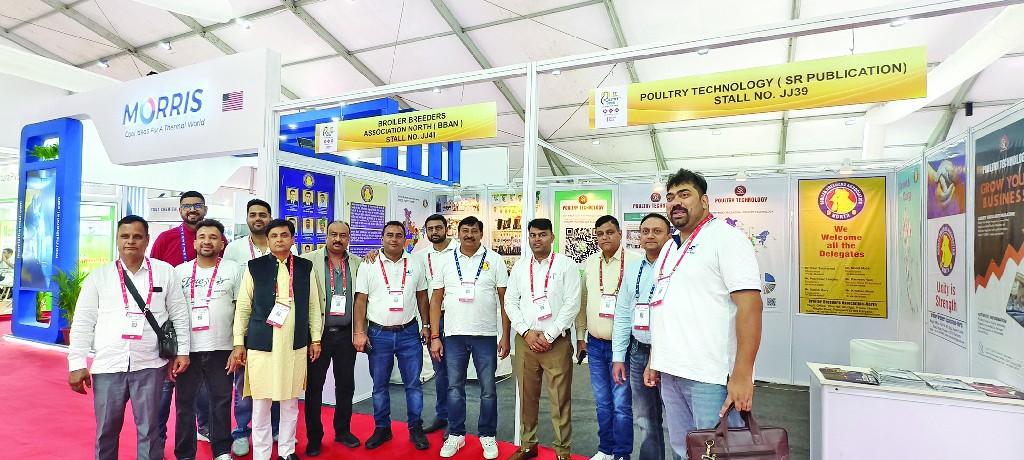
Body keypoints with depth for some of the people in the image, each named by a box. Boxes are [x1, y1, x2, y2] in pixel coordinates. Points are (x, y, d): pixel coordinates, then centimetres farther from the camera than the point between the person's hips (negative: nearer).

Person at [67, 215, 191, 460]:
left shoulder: (164, 271, 4)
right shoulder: (98, 276, 5)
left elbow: (179, 314, 5)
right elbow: (83, 323, 5)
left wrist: (182, 351, 1)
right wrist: (77, 364, 0)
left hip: (149, 365, -1)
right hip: (107, 366, 1)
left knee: (149, 430, 6)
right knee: (106, 431, 12)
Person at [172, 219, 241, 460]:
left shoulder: (233, 269, 1)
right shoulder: (180, 271, 5)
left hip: (221, 349, -1)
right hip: (187, 349, 1)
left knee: (221, 402, 8)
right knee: (185, 403, 9)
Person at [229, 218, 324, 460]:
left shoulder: (306, 267, 4)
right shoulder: (254, 267, 1)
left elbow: (314, 305, 8)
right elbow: (243, 307, 3)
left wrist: (316, 339, 6)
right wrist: (239, 343, 1)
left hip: (295, 345, 2)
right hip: (261, 344, -1)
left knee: (291, 401, 12)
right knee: (260, 403, 7)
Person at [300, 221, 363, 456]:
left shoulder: (358, 263, 7)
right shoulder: (309, 260, -2)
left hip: (346, 333, 3)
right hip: (319, 333, -2)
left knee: (346, 384, 12)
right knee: (314, 386, 7)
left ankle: (343, 430, 29)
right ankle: (314, 437, 21)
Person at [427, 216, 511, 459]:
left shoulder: (494, 260, 0)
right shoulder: (444, 261, 4)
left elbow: (504, 300, 0)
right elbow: (436, 300, 6)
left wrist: (505, 336, -4)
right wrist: (434, 337, 0)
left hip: (486, 336, -1)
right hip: (453, 335, 1)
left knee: (488, 390, 8)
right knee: (454, 388, 10)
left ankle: (488, 435, 25)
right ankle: (456, 434, 27)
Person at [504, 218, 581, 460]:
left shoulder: (566, 265, -2)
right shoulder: (519, 267, 9)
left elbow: (572, 304, -7)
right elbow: (510, 302, 7)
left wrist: (548, 336, -10)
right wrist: (526, 332, -5)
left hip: (556, 341, -3)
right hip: (525, 340, 3)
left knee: (560, 399, 1)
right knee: (527, 396, 11)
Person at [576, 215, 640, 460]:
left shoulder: (634, 261, -9)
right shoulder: (589, 264, 7)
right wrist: (580, 337, 13)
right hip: (595, 344, 5)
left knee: (621, 404, 0)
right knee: (602, 402, 15)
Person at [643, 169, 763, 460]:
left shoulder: (725, 238, -8)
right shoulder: (669, 248, 17)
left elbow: (749, 305, -17)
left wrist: (742, 375, -21)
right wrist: (653, 361, 19)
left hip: (710, 376, -8)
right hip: (670, 372, 8)